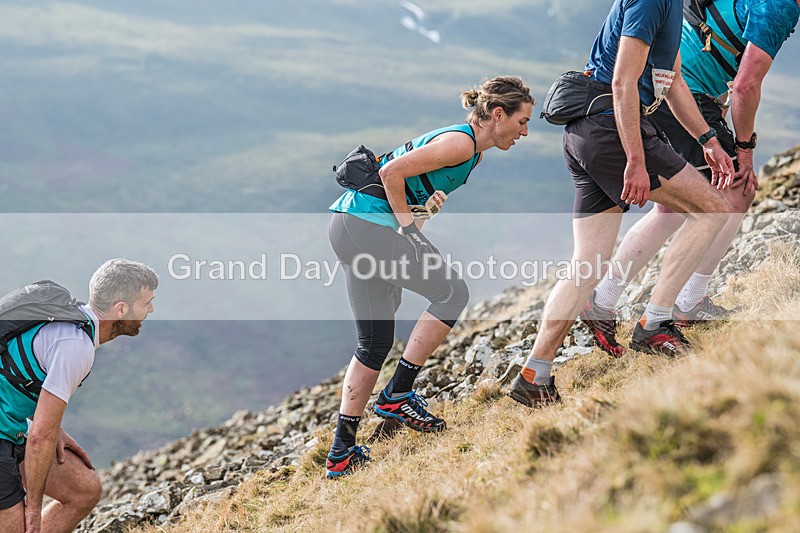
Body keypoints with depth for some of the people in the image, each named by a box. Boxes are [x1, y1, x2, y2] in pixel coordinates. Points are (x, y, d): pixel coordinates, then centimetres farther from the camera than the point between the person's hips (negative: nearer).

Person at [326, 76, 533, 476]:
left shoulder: (471, 152, 18)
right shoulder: (461, 143, -13)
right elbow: (393, 171, -20)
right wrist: (408, 226, -13)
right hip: (367, 223, -10)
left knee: (375, 343, 9)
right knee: (451, 292, -9)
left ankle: (342, 451, 9)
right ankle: (398, 395, -6)